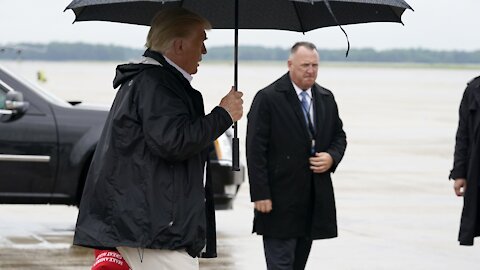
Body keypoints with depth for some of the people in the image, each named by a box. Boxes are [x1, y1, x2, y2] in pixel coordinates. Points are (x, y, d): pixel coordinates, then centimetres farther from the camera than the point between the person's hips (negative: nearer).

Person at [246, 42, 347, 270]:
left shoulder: (326, 98, 11)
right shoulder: (268, 98, -8)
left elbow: (339, 136, 21)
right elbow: (255, 150, -10)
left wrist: (332, 157, -3)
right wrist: (260, 195, -16)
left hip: (316, 198, 6)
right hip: (280, 199, -6)